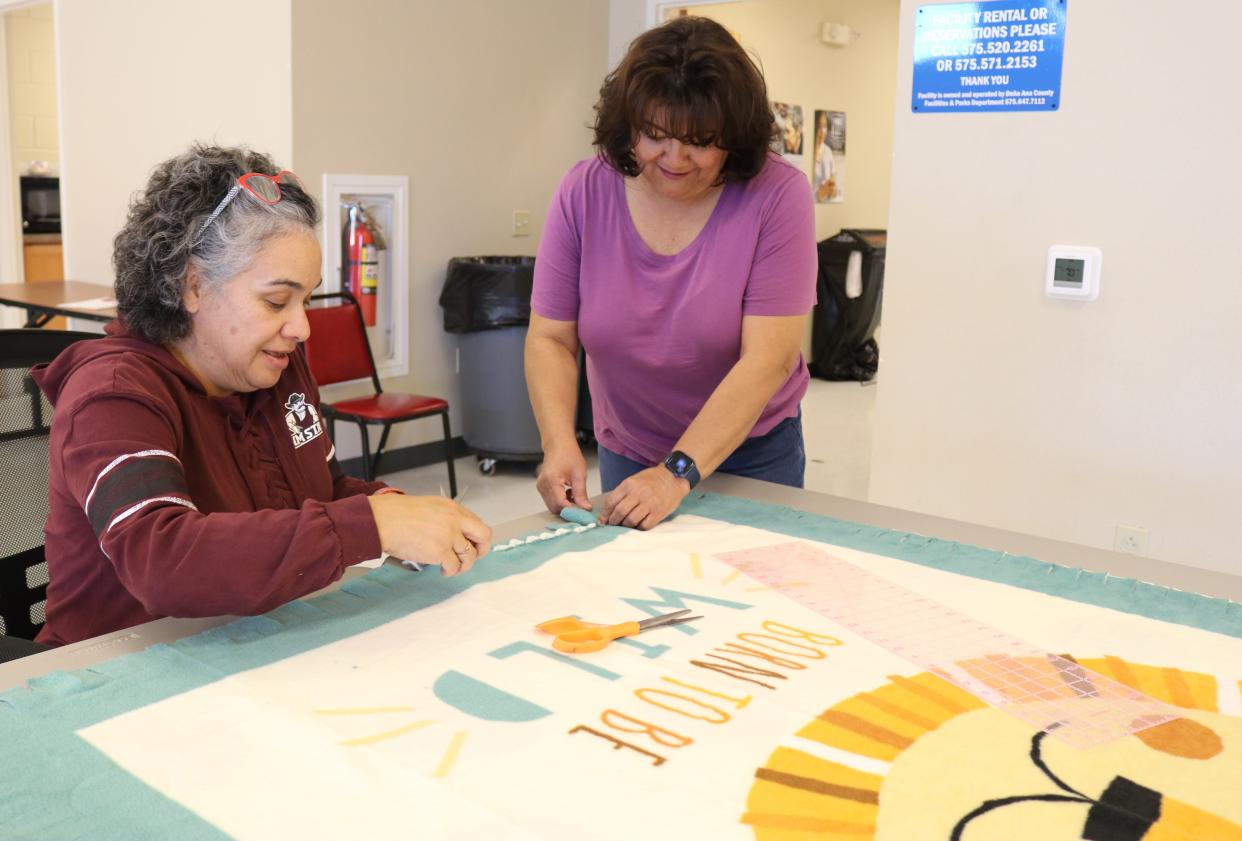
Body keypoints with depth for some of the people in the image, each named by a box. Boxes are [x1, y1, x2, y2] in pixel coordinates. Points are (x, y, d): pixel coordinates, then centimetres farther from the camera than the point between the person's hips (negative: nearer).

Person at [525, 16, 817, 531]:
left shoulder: (778, 195, -20)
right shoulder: (585, 191, -13)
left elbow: (767, 359, -25)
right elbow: (550, 339, -11)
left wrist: (678, 473, -32)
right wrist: (559, 444, -27)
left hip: (750, 450, -2)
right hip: (626, 452, 2)